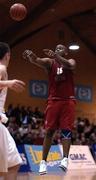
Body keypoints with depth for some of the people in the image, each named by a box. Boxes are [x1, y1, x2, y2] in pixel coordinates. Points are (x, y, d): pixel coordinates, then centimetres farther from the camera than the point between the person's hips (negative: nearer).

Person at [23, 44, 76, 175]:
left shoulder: (71, 61, 3)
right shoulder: (50, 62, 4)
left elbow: (69, 65, -24)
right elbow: (37, 61, -18)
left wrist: (55, 56, -43)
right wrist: (31, 56, -43)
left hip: (68, 101, -1)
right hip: (53, 100, 1)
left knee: (66, 130, -8)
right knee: (49, 131, -1)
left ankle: (65, 158, -11)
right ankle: (43, 161, 2)